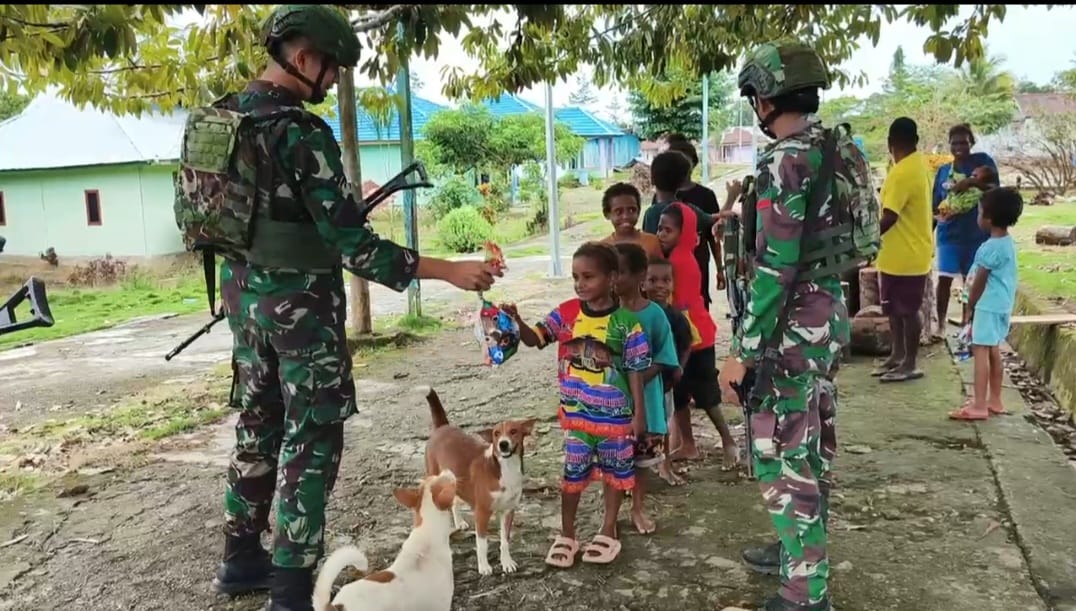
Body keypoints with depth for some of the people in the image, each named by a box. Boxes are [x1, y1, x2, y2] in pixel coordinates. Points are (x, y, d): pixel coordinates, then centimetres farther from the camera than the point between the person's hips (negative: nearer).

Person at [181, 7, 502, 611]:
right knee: (312, 439, 2)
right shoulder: (301, 132, -20)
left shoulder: (222, 115, 7)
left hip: (244, 292, 8)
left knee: (260, 425, 19)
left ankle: (243, 559, 32)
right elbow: (354, 244, -23)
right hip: (299, 301, -8)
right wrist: (450, 269, -23)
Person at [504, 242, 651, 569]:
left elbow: (635, 371, -8)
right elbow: (534, 339, -10)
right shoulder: (565, 313, -5)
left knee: (615, 472, 15)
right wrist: (516, 320, -29)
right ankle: (566, 535, 27)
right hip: (575, 413, 2)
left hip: (615, 414, -2)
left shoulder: (626, 322, -13)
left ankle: (608, 531, 34)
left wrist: (639, 414, -5)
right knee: (572, 473, 11)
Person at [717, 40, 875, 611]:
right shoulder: (835, 150, 10)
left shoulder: (786, 160, -19)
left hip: (793, 324, -10)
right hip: (827, 313, 10)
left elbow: (775, 265, -23)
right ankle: (801, 550, 36)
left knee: (781, 451, -1)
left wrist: (743, 350, -19)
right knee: (810, 443, 20)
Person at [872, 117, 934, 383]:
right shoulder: (921, 164, 8)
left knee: (907, 311, 1)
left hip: (904, 255, -9)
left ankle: (910, 364, 11)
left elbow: (889, 217, -26)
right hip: (912, 251, 9)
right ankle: (898, 355, 27)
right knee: (896, 308, 17)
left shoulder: (901, 173, -22)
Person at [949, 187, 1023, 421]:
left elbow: (979, 282, -13)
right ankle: (994, 401, 23)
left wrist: (970, 307, 1)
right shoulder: (1007, 242, 9)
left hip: (988, 306, -10)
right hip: (1002, 305, 10)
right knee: (993, 352, 15)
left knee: (980, 351, -9)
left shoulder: (991, 247, -19)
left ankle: (979, 406, -10)